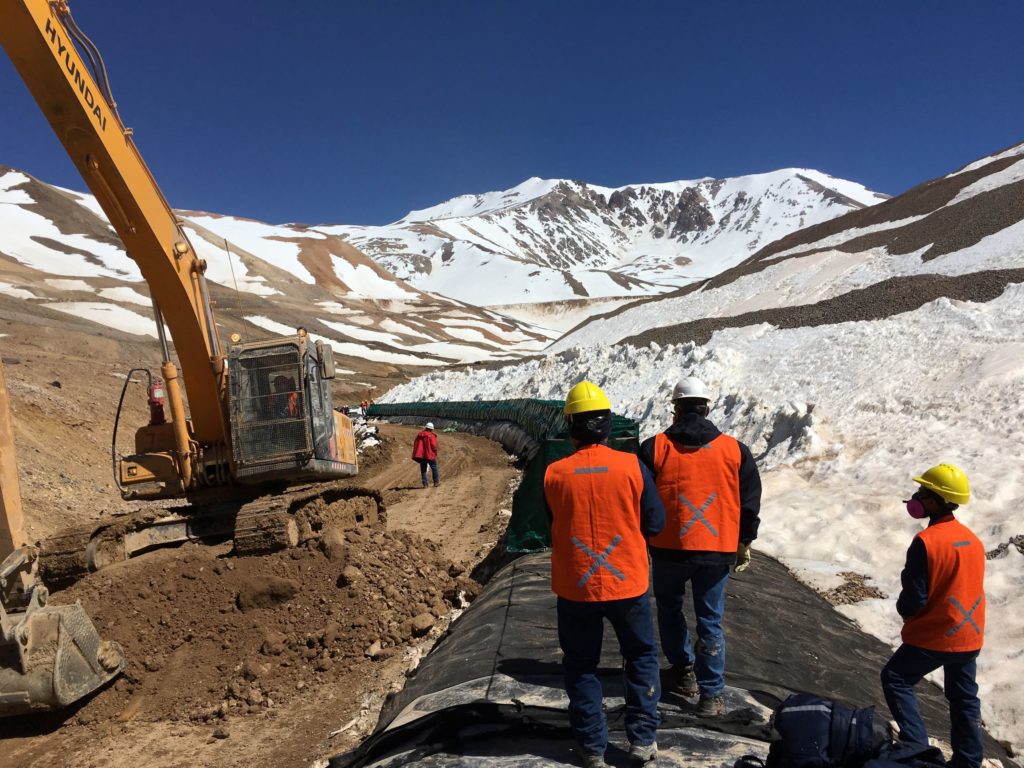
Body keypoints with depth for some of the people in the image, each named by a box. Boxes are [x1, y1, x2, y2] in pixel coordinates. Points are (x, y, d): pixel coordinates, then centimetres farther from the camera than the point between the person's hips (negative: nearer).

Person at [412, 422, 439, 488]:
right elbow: (434, 446, -15)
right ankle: (436, 482, 14)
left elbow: (415, 444, 10)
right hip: (430, 455, -4)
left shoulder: (419, 435, 7)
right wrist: (435, 454, -1)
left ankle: (425, 484, 7)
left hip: (421, 455, 5)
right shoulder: (432, 436, -9)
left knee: (423, 470, 9)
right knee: (434, 468, 10)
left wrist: (417, 453, 17)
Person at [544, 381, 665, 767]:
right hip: (628, 583, 0)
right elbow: (655, 522, -4)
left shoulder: (554, 474, -12)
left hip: (574, 587, 0)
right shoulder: (632, 466, -13)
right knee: (641, 656, 21)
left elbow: (547, 529, 1)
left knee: (581, 666, 17)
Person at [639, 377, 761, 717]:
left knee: (670, 609, 22)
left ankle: (684, 671, 31)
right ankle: (711, 695, 13)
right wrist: (744, 543, 17)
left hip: (668, 548, -1)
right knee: (710, 620, 11)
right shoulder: (735, 450, 0)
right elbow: (750, 502, 5)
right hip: (717, 549, 1)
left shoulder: (654, 448, -6)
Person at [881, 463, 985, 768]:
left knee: (896, 679, 9)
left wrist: (903, 609, 3)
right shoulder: (973, 539, 2)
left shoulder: (926, 541, -24)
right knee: (964, 697, 20)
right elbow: (970, 587, 13)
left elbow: (914, 598, -20)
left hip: (935, 636, -8)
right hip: (971, 636, 8)